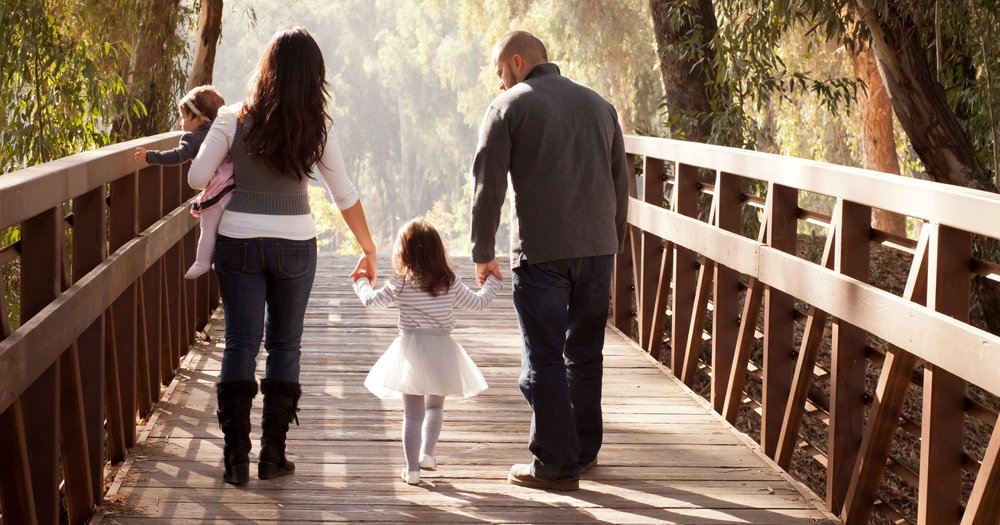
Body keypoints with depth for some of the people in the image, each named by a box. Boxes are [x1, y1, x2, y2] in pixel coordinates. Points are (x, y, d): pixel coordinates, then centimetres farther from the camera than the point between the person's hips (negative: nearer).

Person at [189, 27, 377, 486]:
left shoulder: (234, 119, -7)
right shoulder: (317, 128, -5)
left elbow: (197, 178, -8)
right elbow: (345, 195, 0)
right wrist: (369, 249, 11)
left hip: (238, 242, 0)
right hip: (295, 244, 1)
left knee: (241, 344, 6)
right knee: (285, 346, 12)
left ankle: (236, 456, 4)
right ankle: (273, 454, 13)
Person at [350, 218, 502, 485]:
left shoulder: (401, 284, -8)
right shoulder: (450, 282, -4)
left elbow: (372, 300, 3)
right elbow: (477, 302, 8)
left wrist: (360, 280, 23)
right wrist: (493, 282, 26)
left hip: (412, 349, -1)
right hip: (442, 350, 1)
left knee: (412, 413, 5)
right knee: (435, 406, 22)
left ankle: (412, 468, 5)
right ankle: (427, 453, 10)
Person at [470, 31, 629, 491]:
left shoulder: (508, 107, -1)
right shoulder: (598, 104, 15)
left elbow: (488, 186, -6)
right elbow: (620, 181, 16)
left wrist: (482, 253, 2)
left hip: (541, 253, -5)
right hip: (597, 247, 6)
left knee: (543, 361, 0)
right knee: (585, 354, 17)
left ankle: (555, 464, 2)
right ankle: (584, 450, 26)